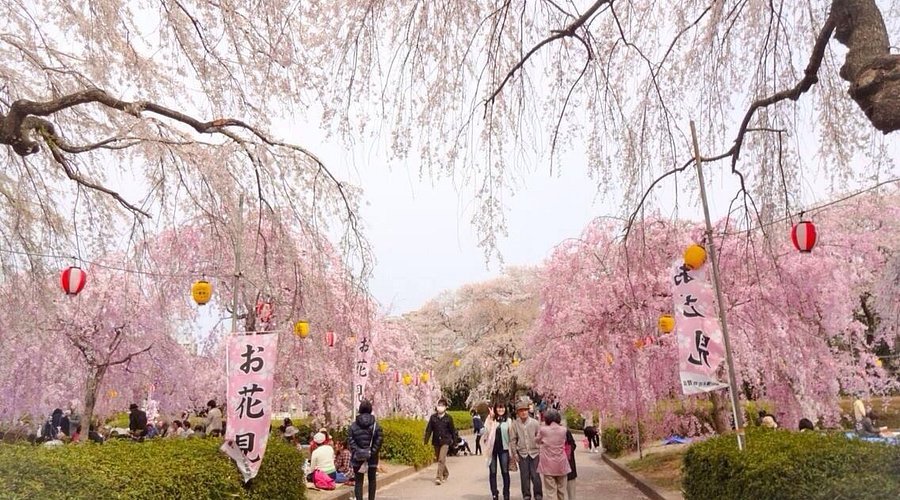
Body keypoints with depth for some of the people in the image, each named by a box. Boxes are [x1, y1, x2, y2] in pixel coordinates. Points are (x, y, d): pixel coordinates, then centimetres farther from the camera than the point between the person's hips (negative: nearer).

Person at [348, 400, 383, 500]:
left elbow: (350, 440, -9)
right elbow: (378, 442, -10)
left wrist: (356, 452, -7)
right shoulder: (376, 425, -4)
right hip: (372, 458, 0)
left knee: (358, 481, 7)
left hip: (358, 458, 0)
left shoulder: (353, 425, -2)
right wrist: (372, 453, -6)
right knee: (372, 480, 16)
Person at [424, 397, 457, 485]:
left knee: (441, 459, -14)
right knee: (438, 459, 15)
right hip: (436, 441, 4)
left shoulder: (448, 418, -5)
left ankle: (439, 477, -13)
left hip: (445, 441, -4)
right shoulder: (433, 417, -1)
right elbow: (429, 429, 1)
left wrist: (454, 440, 4)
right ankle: (445, 474, 37)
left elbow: (452, 430, 2)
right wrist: (426, 440, -5)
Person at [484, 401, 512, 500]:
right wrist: (490, 418, -21)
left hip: (504, 449, 0)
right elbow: (486, 431, -16)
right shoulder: (490, 420, 0)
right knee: (492, 472, 7)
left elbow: (511, 436, 3)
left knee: (505, 472, 5)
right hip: (492, 448, 0)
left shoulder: (508, 421, 3)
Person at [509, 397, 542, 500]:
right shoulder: (514, 424, -4)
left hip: (534, 452, -1)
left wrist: (541, 451, 0)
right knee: (524, 476, 6)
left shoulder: (535, 423, -4)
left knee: (535, 475, -1)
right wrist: (514, 453, 0)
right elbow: (512, 440, 1)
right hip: (522, 453, 1)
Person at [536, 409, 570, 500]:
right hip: (561, 464, 2)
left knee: (551, 491, 3)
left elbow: (538, 441, 7)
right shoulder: (563, 430, -5)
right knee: (562, 490, 15)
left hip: (548, 464, -2)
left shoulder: (543, 430, -12)